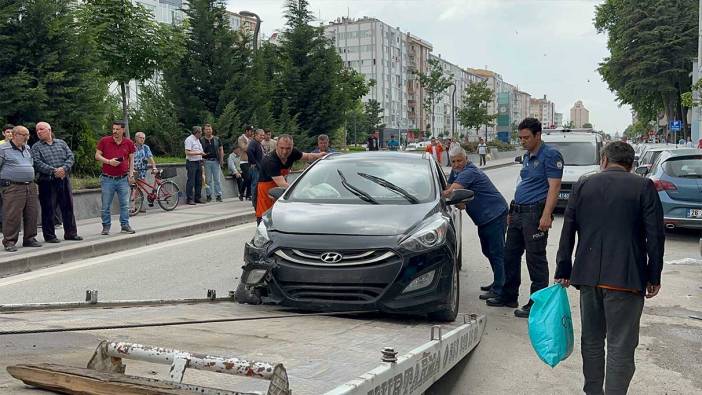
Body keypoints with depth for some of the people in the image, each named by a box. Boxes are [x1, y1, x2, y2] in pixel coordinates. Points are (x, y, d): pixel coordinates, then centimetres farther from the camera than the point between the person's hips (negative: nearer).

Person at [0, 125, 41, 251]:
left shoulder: (27, 149, 17)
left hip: (30, 186, 7)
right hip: (13, 187, -6)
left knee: (32, 214, 6)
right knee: (12, 215, -8)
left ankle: (29, 238, 17)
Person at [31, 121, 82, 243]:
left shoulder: (61, 143, 13)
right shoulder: (36, 147, 4)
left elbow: (71, 157, 3)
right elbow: (37, 163, -10)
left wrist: (64, 168, -15)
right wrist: (53, 171, -19)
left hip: (64, 179, 3)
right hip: (47, 182, -3)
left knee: (68, 207, 7)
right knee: (48, 210, 0)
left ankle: (70, 233, 15)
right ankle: (49, 235, 9)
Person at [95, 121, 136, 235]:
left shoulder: (129, 143, 4)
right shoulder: (104, 141, -1)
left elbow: (131, 159, 11)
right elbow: (97, 156, 3)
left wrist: (131, 174, 3)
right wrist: (109, 161, -14)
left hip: (123, 179, 1)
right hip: (107, 179, -1)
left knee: (125, 204, 3)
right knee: (106, 205, 4)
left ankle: (125, 225, 13)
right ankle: (106, 227, 14)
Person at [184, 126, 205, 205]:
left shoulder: (197, 140, 17)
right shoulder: (189, 139, -12)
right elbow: (187, 152, -19)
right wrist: (198, 153, -20)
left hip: (198, 162, 9)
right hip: (192, 163, -9)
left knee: (199, 181, 10)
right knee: (191, 182, -5)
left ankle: (198, 198, 18)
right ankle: (189, 199, -1)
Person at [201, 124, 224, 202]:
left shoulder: (216, 139, 9)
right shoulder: (201, 140, 4)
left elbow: (221, 149, 11)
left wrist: (221, 159, 3)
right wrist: (202, 156, -8)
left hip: (216, 161, 1)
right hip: (206, 161, -1)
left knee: (217, 179, 1)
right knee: (208, 180, 2)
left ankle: (218, 195, 5)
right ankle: (209, 195, 9)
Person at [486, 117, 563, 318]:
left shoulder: (550, 155, -9)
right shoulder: (527, 156, 18)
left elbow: (554, 187, -16)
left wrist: (546, 215, -24)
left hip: (535, 213, -9)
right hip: (518, 212, 9)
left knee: (535, 259, -3)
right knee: (510, 255, 14)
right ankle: (509, 296, 26)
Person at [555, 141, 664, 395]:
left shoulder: (583, 186, 6)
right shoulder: (644, 187, -3)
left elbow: (568, 232, 7)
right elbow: (655, 235, -5)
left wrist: (563, 271, 12)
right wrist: (654, 277, 3)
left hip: (588, 275, 4)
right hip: (625, 278, -3)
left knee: (591, 340, 16)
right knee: (621, 346, 3)